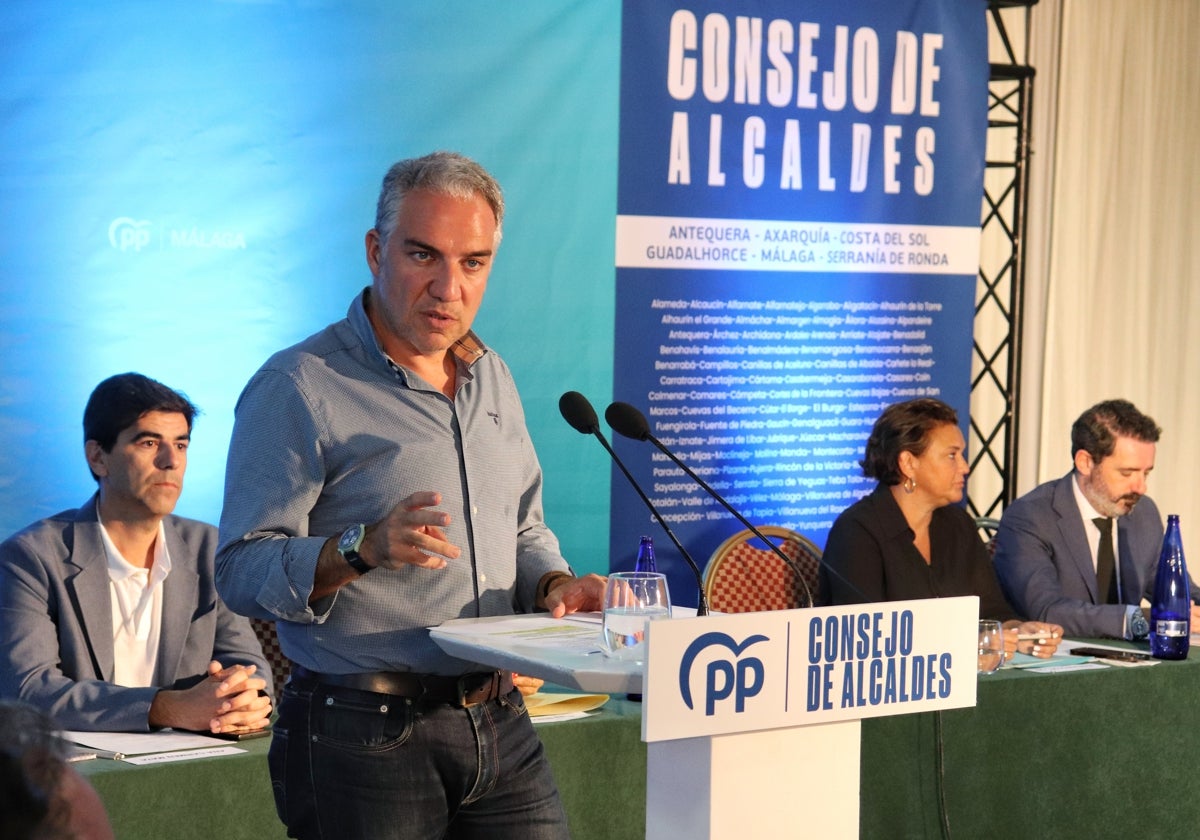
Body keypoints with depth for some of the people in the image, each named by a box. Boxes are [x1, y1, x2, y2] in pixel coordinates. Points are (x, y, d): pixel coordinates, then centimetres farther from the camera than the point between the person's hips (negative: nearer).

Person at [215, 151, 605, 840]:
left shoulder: (493, 379, 15)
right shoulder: (300, 387, -9)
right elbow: (242, 569, -13)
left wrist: (554, 584, 3)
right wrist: (364, 548, -28)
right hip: (367, 738, -6)